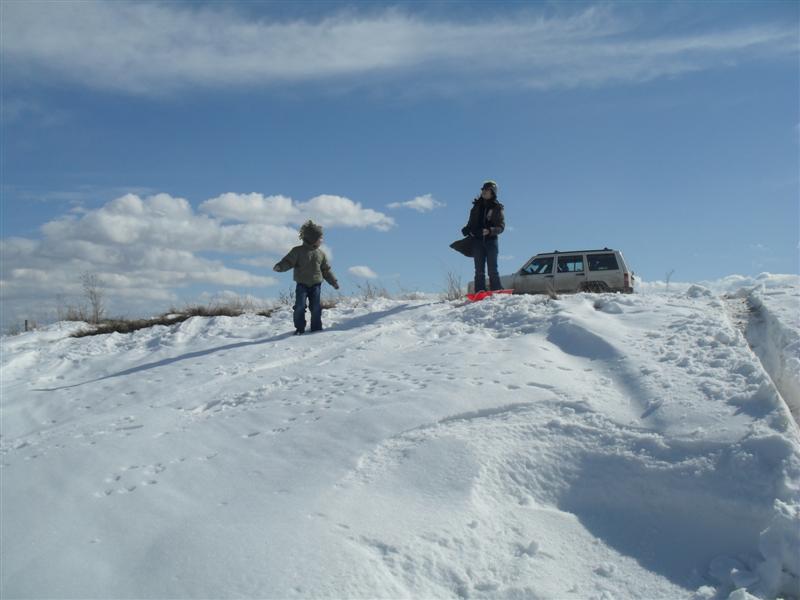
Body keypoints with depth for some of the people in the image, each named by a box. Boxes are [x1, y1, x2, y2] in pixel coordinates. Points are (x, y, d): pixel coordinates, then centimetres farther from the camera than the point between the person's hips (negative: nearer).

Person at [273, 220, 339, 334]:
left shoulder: (321, 254, 10)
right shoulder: (298, 251, -2)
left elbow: (326, 270, 18)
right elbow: (288, 261, -7)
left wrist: (334, 281, 18)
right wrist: (280, 267, -26)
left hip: (316, 284, 3)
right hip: (302, 284, -3)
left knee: (316, 308, 1)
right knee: (300, 307, -9)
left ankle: (316, 328, 13)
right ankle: (299, 328, 4)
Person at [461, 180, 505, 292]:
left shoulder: (497, 208, 4)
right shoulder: (477, 206, 14)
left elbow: (501, 226, -3)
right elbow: (471, 223, 19)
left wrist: (490, 231, -21)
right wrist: (467, 230, -4)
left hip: (491, 241, -3)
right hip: (477, 241, 3)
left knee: (492, 270, -6)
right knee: (479, 270, -1)